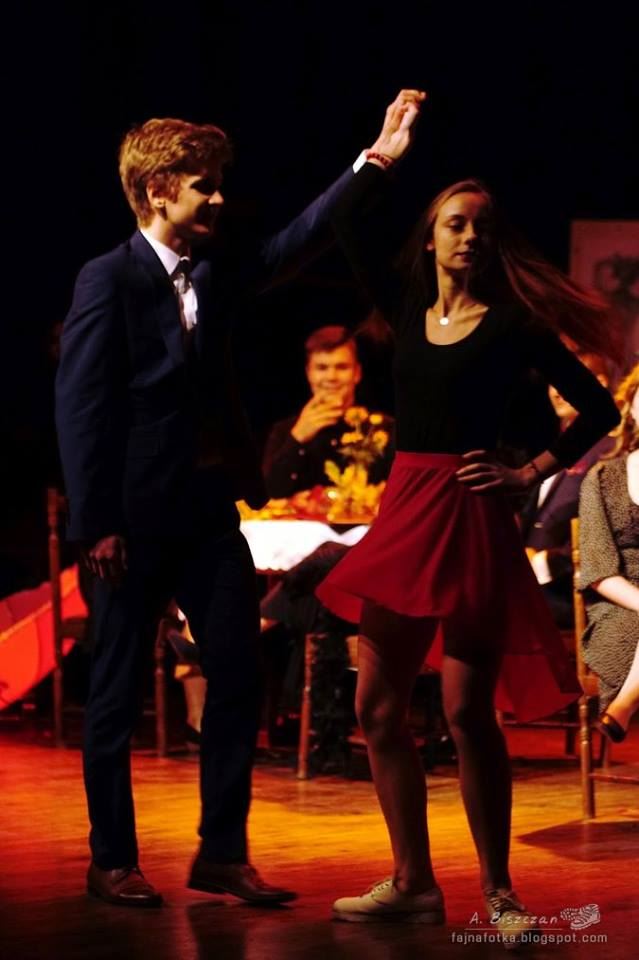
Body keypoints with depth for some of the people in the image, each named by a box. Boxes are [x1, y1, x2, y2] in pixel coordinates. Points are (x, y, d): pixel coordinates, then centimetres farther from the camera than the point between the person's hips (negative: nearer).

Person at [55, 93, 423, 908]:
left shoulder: (215, 272, 10)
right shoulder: (108, 281, -9)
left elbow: (299, 242, 11)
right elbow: (80, 407, -12)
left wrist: (373, 161, 1)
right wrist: (96, 526, -16)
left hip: (208, 508, 7)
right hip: (136, 517, -7)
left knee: (238, 674, 3)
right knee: (117, 690, 3)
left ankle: (222, 854, 10)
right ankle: (112, 861, 12)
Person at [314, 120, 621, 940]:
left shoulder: (513, 324, -1)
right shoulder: (408, 308, 12)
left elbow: (598, 408, 0)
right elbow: (350, 226, 11)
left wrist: (531, 472, -5)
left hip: (469, 518, -6)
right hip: (404, 510, 6)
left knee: (467, 712, -8)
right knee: (379, 707, 6)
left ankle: (497, 889, 0)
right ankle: (412, 882, 14)